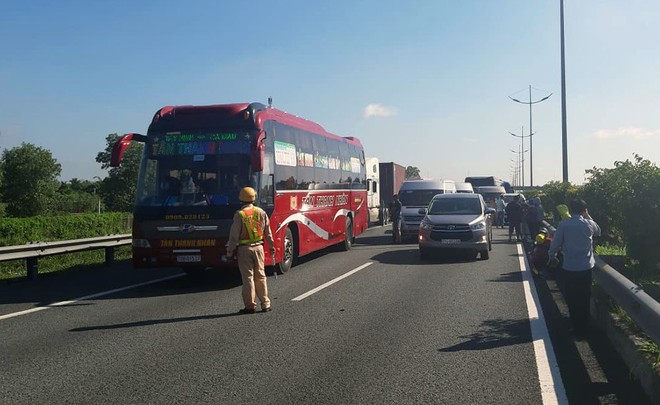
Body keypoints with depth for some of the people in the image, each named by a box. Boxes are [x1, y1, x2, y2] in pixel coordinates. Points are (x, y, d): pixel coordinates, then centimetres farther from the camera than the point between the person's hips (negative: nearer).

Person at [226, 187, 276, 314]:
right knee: (260, 276, 11)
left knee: (248, 277, 1)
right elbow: (268, 233, 8)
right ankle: (265, 304, 14)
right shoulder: (261, 212, 3)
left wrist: (230, 252, -5)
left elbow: (234, 236, -10)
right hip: (258, 247, 4)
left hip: (244, 249, -4)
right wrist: (272, 247, 16)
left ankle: (250, 306, 5)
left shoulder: (239, 215, -10)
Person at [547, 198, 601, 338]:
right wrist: (588, 217, 15)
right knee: (584, 299, 13)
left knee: (572, 299, 10)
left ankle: (576, 327, 17)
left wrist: (552, 256, 13)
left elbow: (555, 244, -5)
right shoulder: (589, 224, -4)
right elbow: (598, 232, 19)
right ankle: (583, 328, 22)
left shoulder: (563, 225, -10)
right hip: (586, 267, 2)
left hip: (569, 268, -2)